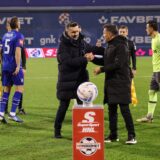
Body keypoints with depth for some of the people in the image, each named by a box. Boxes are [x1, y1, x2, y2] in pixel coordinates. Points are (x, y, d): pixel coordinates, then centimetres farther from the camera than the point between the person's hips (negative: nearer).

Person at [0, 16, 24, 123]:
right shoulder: (19, 36, -8)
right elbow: (18, 51, -17)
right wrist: (18, 66, -20)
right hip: (14, 66, -7)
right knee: (19, 88, -1)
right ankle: (12, 113, -8)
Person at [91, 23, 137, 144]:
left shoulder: (121, 46, -14)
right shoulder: (110, 46, 14)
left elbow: (118, 64, -21)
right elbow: (106, 62, 21)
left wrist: (101, 69, -16)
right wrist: (93, 59, 7)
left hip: (121, 82, -9)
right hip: (111, 82, 9)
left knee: (124, 109, -9)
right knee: (112, 109, 10)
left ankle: (132, 135, -4)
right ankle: (113, 135, 17)